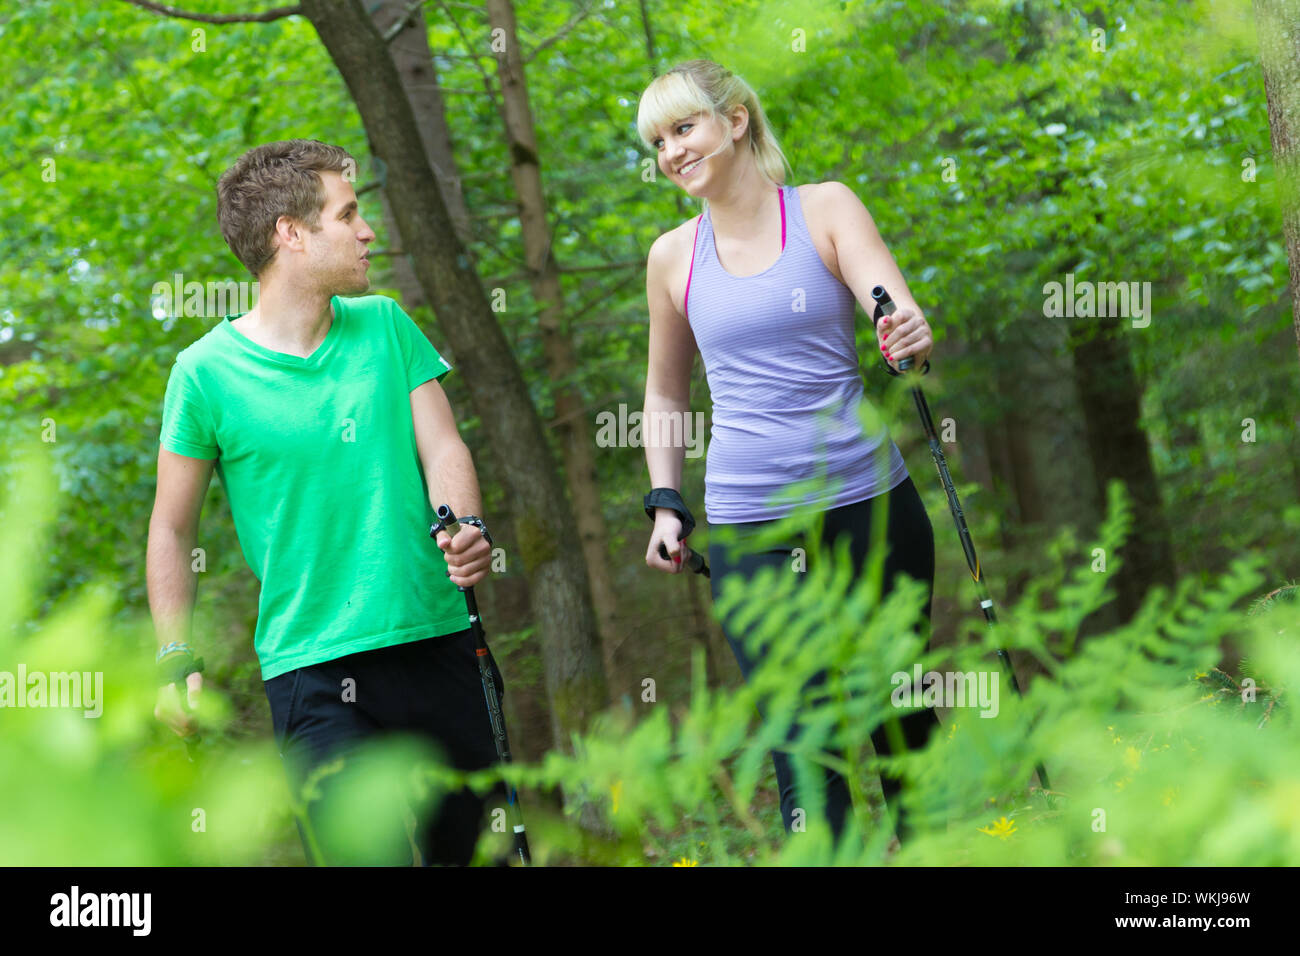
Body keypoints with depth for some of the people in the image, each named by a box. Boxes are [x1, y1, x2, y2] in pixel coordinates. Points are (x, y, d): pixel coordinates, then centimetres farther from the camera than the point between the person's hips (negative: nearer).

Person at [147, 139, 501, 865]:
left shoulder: (386, 326, 8)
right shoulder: (207, 373, -3)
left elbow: (443, 447, 4)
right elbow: (173, 528, 5)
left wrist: (466, 526, -17)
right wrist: (177, 662, -1)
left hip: (437, 641, 4)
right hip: (313, 667, -4)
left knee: (460, 845, 8)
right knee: (369, 852, -12)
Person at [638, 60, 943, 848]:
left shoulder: (825, 209, 1)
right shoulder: (674, 258, 7)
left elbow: (899, 310, -12)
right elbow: (666, 392, 20)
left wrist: (910, 338, -35)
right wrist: (666, 502, 11)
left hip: (868, 500, 0)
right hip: (749, 526, 1)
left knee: (901, 722, 7)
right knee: (803, 750, -9)